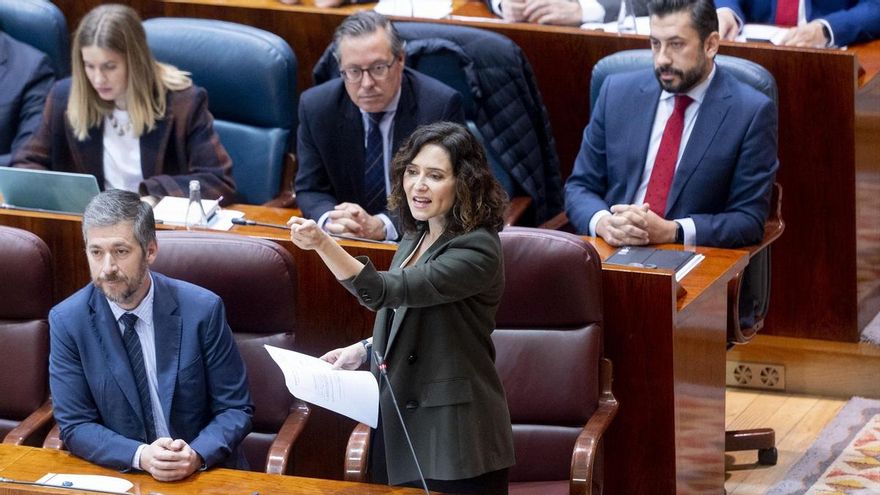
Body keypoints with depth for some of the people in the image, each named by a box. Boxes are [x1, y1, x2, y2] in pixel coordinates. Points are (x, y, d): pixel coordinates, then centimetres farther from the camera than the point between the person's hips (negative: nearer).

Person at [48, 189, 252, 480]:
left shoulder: (202, 310, -6)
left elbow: (235, 410, 0)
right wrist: (140, 456, -18)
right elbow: (75, 426, -2)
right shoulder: (66, 321, -3)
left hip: (205, 471, 0)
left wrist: (197, 455, -19)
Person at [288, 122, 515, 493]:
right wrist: (367, 349, 5)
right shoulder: (417, 236, 7)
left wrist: (323, 244, -43)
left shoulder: (477, 250, -19)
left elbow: (388, 291, -31)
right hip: (397, 428, 8)